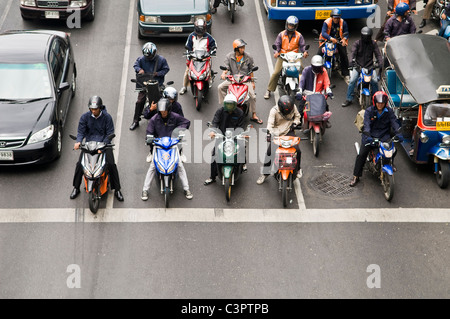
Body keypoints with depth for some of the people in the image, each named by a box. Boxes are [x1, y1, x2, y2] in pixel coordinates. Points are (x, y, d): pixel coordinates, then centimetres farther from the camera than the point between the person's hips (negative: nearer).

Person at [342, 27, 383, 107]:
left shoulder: (373, 43, 6)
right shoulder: (357, 43, 3)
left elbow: (378, 54, -1)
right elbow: (353, 52, -10)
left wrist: (380, 64, -18)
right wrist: (352, 60, -31)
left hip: (370, 66, 1)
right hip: (358, 66, -1)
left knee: (375, 81, -16)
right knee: (352, 81, -17)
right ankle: (349, 99, -4)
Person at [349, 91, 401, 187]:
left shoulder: (389, 111, 3)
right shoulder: (369, 111, -5)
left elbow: (394, 122, -6)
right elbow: (366, 124, -16)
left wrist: (398, 133, -25)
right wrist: (367, 136, -34)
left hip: (384, 136, 2)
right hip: (370, 136, -2)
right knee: (362, 154, -14)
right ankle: (356, 176, -3)